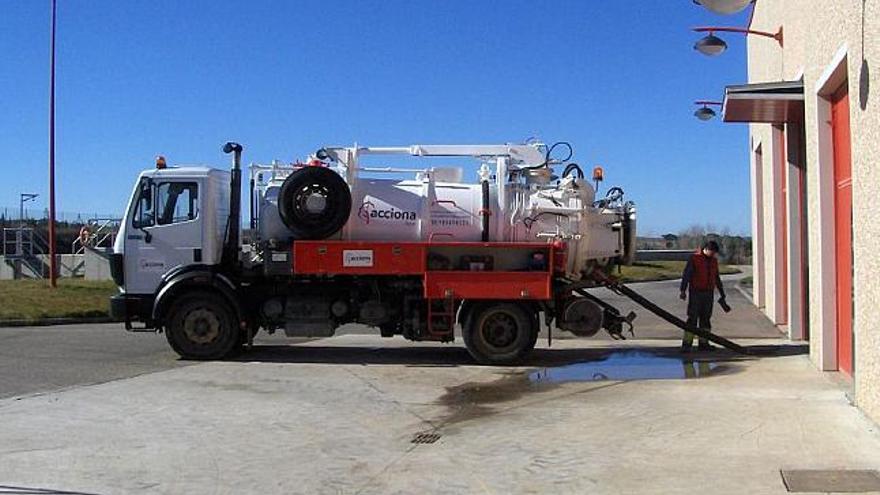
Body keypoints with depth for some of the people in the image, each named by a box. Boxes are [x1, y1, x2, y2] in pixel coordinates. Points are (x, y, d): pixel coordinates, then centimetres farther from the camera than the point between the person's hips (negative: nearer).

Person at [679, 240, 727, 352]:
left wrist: (722, 294, 23)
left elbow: (717, 278, 22)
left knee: (706, 318, 6)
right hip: (695, 293, -6)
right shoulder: (694, 258, -5)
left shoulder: (714, 261, 13)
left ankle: (703, 343, 11)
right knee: (692, 318, -8)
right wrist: (683, 290, -17)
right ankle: (686, 343, -8)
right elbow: (686, 275, -9)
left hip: (709, 293, 6)